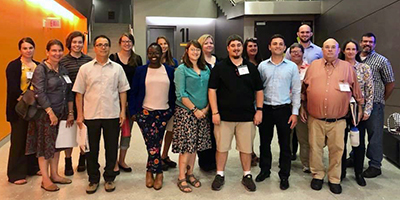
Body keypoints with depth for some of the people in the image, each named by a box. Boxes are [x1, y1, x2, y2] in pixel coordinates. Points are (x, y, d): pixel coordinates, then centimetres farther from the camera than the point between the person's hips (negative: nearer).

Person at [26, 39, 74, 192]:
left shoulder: (63, 70, 9)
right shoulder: (41, 69, -9)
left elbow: (69, 92, 10)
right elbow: (40, 93, -16)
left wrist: (70, 113, 7)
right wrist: (50, 112, -19)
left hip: (61, 113, 6)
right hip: (45, 113, -6)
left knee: (57, 144, 13)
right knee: (45, 145, 2)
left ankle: (54, 174, 25)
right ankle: (45, 179, 12)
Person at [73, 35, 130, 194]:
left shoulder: (117, 68, 5)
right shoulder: (85, 68, 2)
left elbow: (122, 91, 7)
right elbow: (79, 93, 2)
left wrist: (123, 111, 0)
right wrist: (80, 115, -2)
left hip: (112, 115, 1)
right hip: (91, 115, 0)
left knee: (111, 148, 8)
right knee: (92, 149, 10)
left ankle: (109, 178, 25)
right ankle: (93, 179, 25)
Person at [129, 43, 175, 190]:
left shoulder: (169, 71, 6)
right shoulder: (140, 70, 3)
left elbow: (173, 92, 9)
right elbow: (133, 92, 3)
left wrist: (172, 110, 6)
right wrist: (133, 111, -1)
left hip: (163, 113, 1)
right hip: (144, 112, -1)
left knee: (154, 144, 1)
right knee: (153, 143, -7)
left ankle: (150, 171, 19)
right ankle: (158, 173, 10)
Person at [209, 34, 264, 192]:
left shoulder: (251, 67, 9)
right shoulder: (219, 67, 2)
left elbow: (259, 90, 11)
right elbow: (212, 90, -2)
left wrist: (259, 110, 2)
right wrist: (215, 112, -8)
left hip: (247, 116, 2)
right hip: (224, 116, -1)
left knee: (246, 148, 9)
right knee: (221, 147, 6)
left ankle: (247, 175, 26)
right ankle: (220, 175, 24)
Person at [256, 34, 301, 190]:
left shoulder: (292, 66, 1)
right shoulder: (262, 66, 3)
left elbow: (296, 91, 1)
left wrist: (295, 112, -4)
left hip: (284, 109, -1)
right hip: (266, 108, 1)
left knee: (285, 144, 7)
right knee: (264, 142, 11)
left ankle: (284, 175, 21)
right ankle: (264, 170, 29)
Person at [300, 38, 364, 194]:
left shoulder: (347, 67, 4)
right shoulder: (313, 66, 6)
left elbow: (356, 90, 11)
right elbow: (305, 88, 11)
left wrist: (359, 107, 12)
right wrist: (303, 107, 10)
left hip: (338, 121, 0)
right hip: (315, 119, 1)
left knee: (336, 149, 7)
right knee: (315, 148, 9)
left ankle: (334, 179, 23)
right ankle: (317, 175, 27)